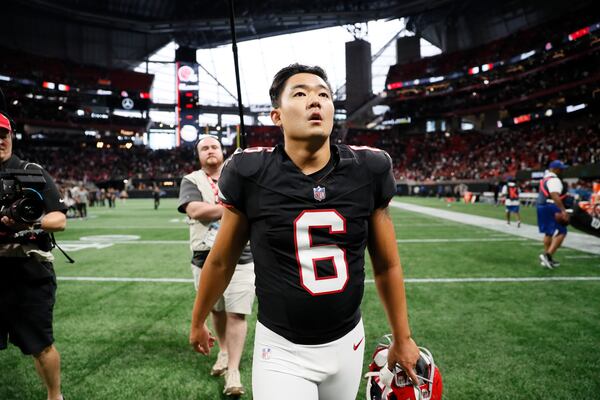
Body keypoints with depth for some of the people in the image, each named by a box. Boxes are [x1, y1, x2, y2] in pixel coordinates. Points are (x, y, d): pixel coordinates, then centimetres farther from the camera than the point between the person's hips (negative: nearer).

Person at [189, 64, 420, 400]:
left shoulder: (367, 170, -8)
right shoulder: (251, 174, -13)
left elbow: (387, 265, 3)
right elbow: (221, 261, 1)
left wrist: (402, 338, 11)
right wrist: (198, 321, 13)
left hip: (347, 343, 3)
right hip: (281, 351, -2)